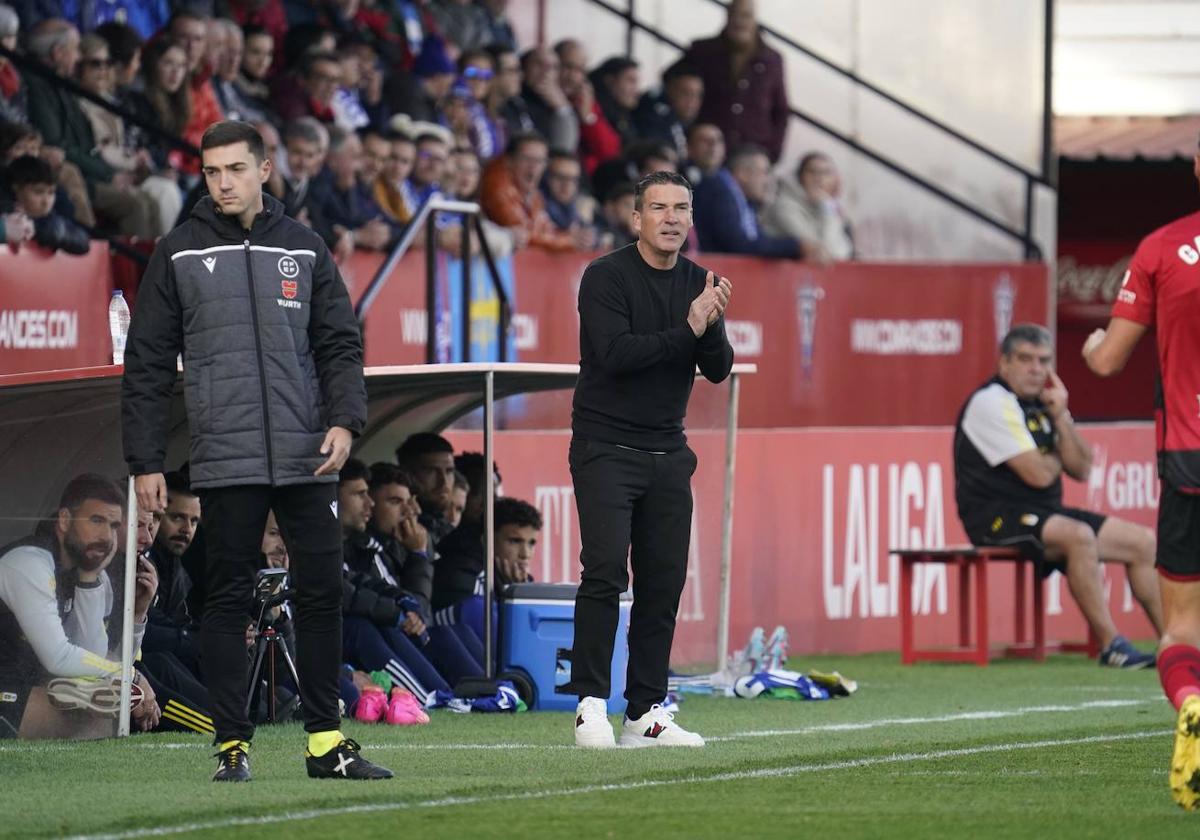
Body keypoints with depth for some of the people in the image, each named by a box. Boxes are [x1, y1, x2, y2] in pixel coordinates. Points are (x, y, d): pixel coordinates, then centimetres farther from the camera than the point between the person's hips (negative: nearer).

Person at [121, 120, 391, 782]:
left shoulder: (305, 249, 11)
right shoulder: (179, 255, 5)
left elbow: (340, 345, 11)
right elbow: (147, 365, 5)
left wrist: (345, 419, -7)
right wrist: (145, 461, -1)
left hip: (307, 458, 2)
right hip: (225, 460, -2)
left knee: (322, 591, 3)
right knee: (227, 598, -1)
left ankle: (326, 740, 10)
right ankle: (232, 744, 4)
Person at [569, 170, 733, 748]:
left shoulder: (699, 284, 7)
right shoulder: (606, 277, -9)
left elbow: (718, 370, 1)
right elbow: (615, 354, -21)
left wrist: (713, 324, -19)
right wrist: (687, 330, -25)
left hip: (667, 453, 5)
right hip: (605, 448, -5)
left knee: (664, 581, 3)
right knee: (606, 571, -15)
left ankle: (647, 712, 7)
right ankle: (591, 702, -11)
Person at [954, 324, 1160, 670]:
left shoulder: (1041, 404, 15)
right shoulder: (991, 403, -13)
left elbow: (1081, 469, 7)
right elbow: (1038, 475, -19)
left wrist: (1061, 417, -4)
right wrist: (1057, 459, 4)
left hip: (1044, 514, 10)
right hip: (997, 517, -10)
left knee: (1143, 542, 5)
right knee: (1079, 536, -36)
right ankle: (1111, 645, -32)